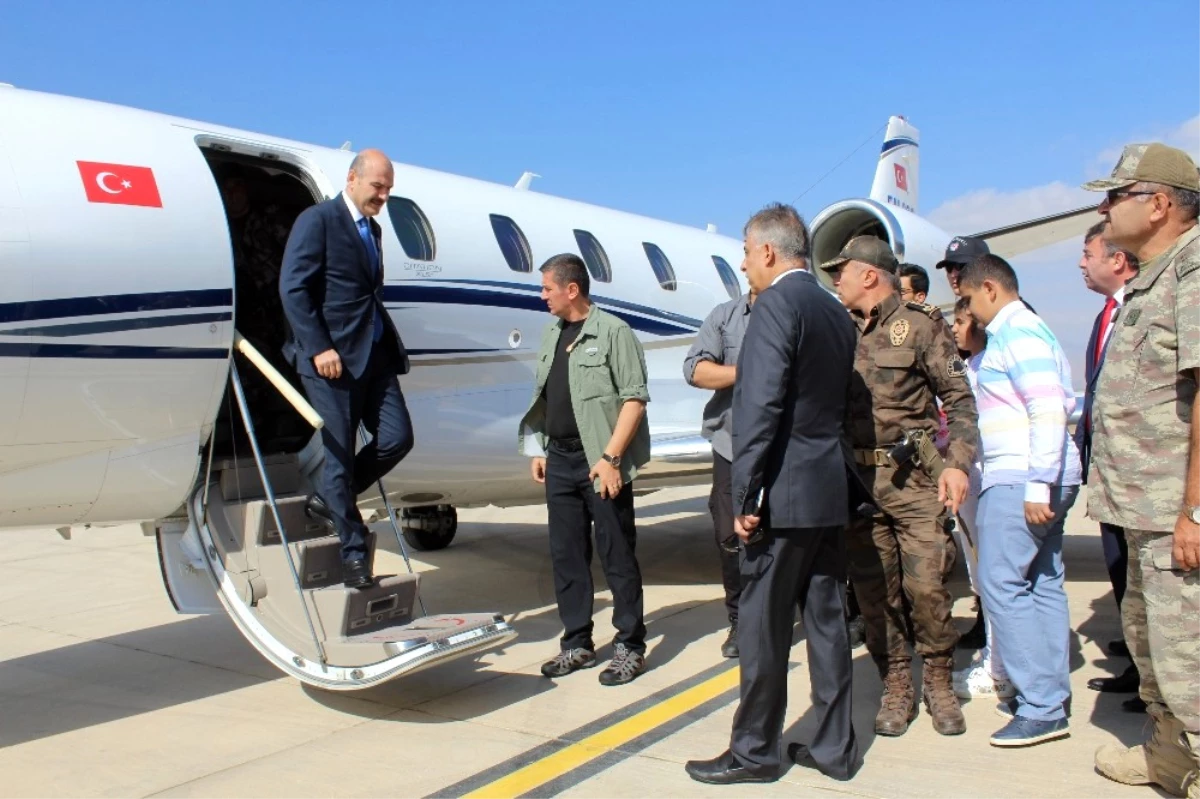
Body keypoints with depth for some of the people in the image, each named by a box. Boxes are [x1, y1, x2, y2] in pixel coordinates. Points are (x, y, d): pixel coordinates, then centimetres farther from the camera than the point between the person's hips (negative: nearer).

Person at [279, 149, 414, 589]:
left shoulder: (373, 229, 18)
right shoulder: (317, 220, -6)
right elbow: (293, 288, -13)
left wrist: (388, 341, 9)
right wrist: (319, 348, -17)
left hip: (374, 354, 8)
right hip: (331, 356, -8)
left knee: (397, 438, 1)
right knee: (339, 452, 0)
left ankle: (328, 499, 22)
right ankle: (353, 551, 11)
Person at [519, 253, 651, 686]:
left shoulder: (613, 332, -9)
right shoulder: (551, 333, 14)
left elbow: (635, 398, -13)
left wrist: (610, 457, -18)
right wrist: (538, 450, 14)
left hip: (600, 462, -7)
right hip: (559, 460, 7)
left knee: (617, 557, 1)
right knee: (566, 556, 11)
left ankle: (630, 646, 13)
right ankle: (577, 644, 23)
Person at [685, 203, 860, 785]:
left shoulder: (775, 306, -13)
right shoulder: (837, 313, 13)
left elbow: (761, 408, -19)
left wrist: (747, 496, -17)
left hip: (783, 495, -8)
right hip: (830, 494, 8)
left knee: (764, 627, 3)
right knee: (826, 620, 13)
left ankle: (755, 751, 15)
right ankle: (835, 747, 23)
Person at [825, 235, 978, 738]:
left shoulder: (921, 326, 0)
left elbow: (959, 399, -2)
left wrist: (958, 463, -12)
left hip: (914, 478, -4)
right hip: (857, 479, 4)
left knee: (925, 586, -5)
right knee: (873, 590, 6)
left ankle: (939, 684, 15)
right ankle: (896, 687, 19)